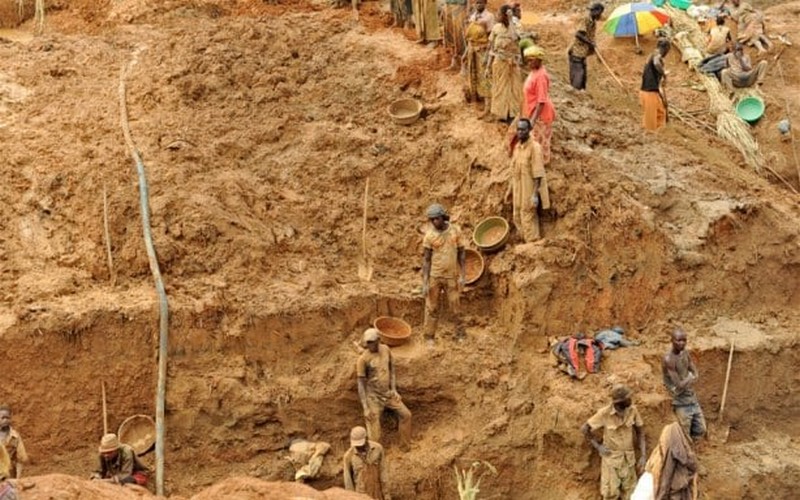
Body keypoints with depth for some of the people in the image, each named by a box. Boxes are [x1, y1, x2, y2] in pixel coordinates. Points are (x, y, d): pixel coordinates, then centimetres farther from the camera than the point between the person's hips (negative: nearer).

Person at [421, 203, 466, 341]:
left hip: (451, 276, 1)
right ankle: (429, 338, 13)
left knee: (454, 308, 5)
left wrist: (462, 276, -6)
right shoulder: (429, 235, -11)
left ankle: (460, 334, 23)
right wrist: (425, 283, -13)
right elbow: (426, 260, -9)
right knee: (432, 308, 3)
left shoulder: (456, 230, -7)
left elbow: (462, 253, 0)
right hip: (434, 276, -1)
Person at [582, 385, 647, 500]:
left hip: (629, 458, 3)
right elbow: (584, 429, -9)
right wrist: (598, 446, -8)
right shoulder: (605, 413, -20)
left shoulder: (632, 410, -11)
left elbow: (640, 432, 2)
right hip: (611, 457, -3)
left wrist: (643, 455, -4)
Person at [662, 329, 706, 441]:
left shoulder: (685, 353, 3)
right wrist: (690, 378, -6)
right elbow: (679, 385, -23)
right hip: (681, 402, -8)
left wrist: (687, 381, -17)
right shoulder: (668, 359, -22)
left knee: (700, 430, 14)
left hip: (692, 398, 8)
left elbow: (696, 376, 4)